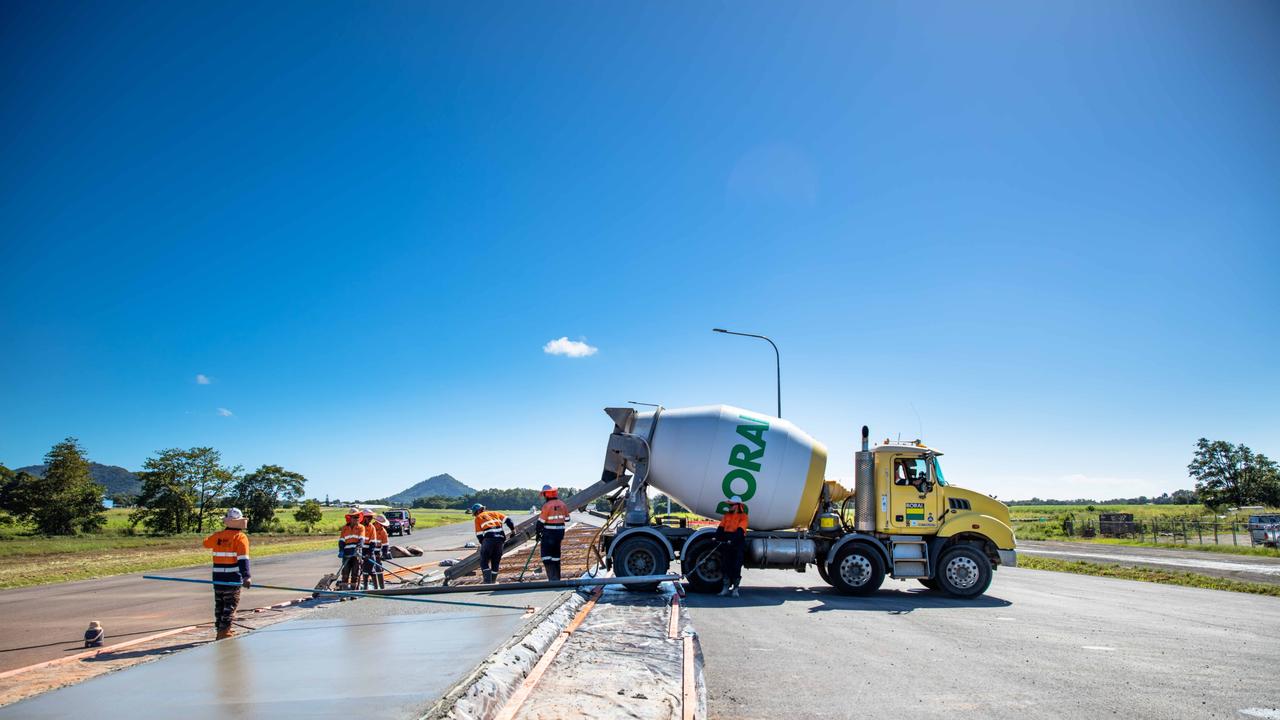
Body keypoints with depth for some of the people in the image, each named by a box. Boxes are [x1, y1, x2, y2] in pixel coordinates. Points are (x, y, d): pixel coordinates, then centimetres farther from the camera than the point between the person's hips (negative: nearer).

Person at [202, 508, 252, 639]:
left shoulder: (218, 535, 4)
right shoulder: (240, 537, -11)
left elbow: (205, 543, 27)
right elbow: (243, 558, -20)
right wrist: (246, 577, -24)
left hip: (218, 578, 5)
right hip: (233, 578, -5)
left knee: (219, 604, 16)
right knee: (230, 605, 1)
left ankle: (220, 629, 25)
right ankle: (224, 631, -2)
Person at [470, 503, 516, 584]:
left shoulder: (478, 518, 17)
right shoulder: (494, 513, 26)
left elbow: (479, 535, 12)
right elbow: (507, 520, 18)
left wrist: (483, 544, 22)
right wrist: (513, 529, 26)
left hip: (489, 538, -4)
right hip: (500, 537, 4)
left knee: (484, 562, 5)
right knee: (496, 562, 15)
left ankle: (488, 581, -7)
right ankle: (493, 581, 21)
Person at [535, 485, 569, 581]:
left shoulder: (547, 505, -15)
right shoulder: (563, 505, 4)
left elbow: (541, 521, -12)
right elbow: (567, 519, 11)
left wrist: (537, 533, -2)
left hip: (549, 534, -7)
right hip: (560, 532, 7)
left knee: (546, 555, -2)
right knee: (556, 555, 16)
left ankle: (552, 578, -12)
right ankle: (557, 578, 21)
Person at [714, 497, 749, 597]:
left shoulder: (743, 516, -3)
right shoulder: (727, 515, 13)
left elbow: (740, 530, -16)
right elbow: (721, 528, 6)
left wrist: (732, 540, -28)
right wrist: (717, 538, -10)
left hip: (738, 545, -5)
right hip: (726, 545, 5)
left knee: (736, 567, 0)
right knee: (726, 566, 8)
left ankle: (735, 589, 8)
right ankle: (726, 588, 15)